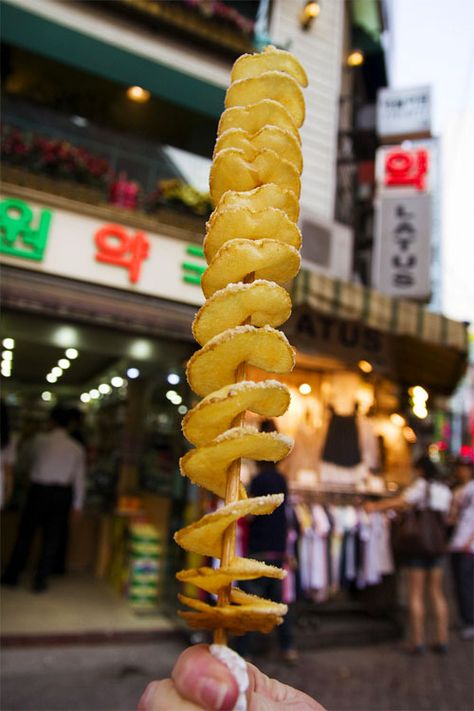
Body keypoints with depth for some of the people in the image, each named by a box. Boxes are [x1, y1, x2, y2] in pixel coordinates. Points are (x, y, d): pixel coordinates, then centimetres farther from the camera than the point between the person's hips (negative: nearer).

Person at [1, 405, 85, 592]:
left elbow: (33, 461, 11)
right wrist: (77, 504, 9)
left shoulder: (41, 440, -6)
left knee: (25, 533, 13)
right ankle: (40, 580, 16)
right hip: (62, 494, 1)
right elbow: (79, 479, 1)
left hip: (39, 490, -1)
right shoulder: (77, 448, -2)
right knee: (51, 538, 10)